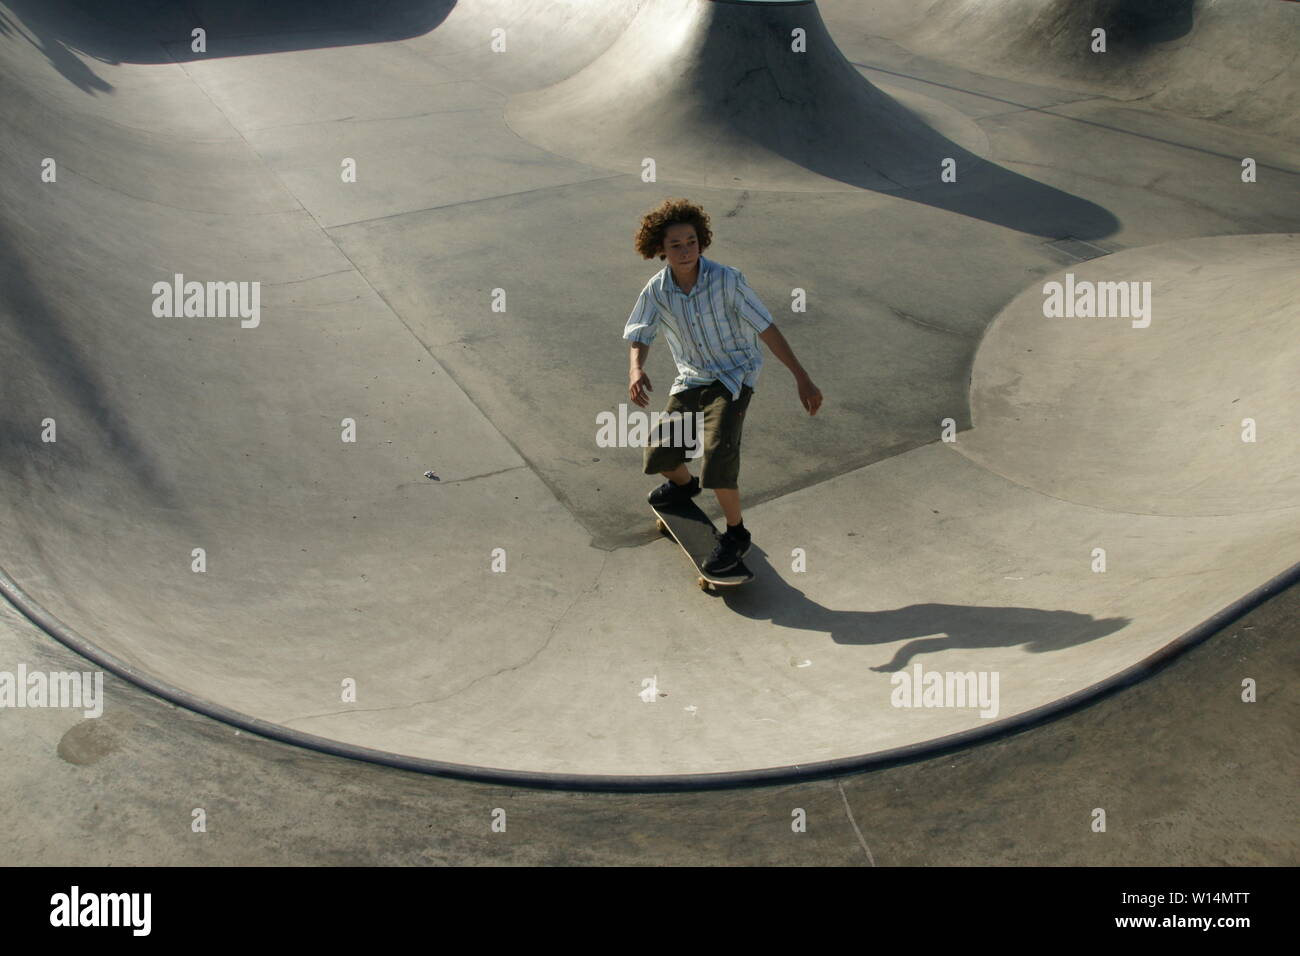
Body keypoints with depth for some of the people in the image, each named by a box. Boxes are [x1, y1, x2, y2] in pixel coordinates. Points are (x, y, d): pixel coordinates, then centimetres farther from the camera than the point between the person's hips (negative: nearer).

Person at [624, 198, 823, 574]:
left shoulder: (727, 280, -21)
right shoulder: (656, 290, -10)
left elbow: (766, 328, -17)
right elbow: (639, 336, 0)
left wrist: (802, 378, -19)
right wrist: (636, 370, -24)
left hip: (734, 375, -5)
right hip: (691, 379, 5)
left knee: (718, 451, -26)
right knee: (659, 455, 4)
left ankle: (736, 533, -5)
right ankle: (684, 485, 44)